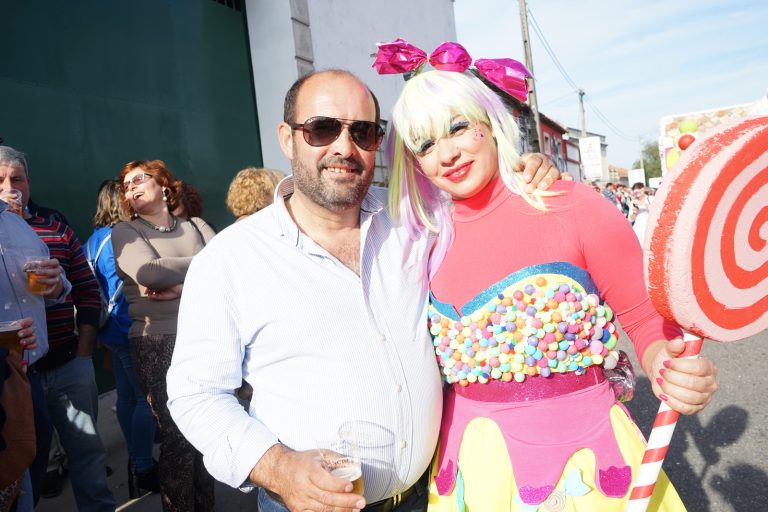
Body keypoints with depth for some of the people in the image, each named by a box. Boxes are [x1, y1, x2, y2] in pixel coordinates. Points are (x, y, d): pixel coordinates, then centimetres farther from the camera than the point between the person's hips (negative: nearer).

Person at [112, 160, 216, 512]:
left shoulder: (196, 226, 13)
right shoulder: (125, 232, 7)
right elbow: (149, 273, -13)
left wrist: (182, 287, -15)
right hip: (159, 344, -2)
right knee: (178, 436, -2)